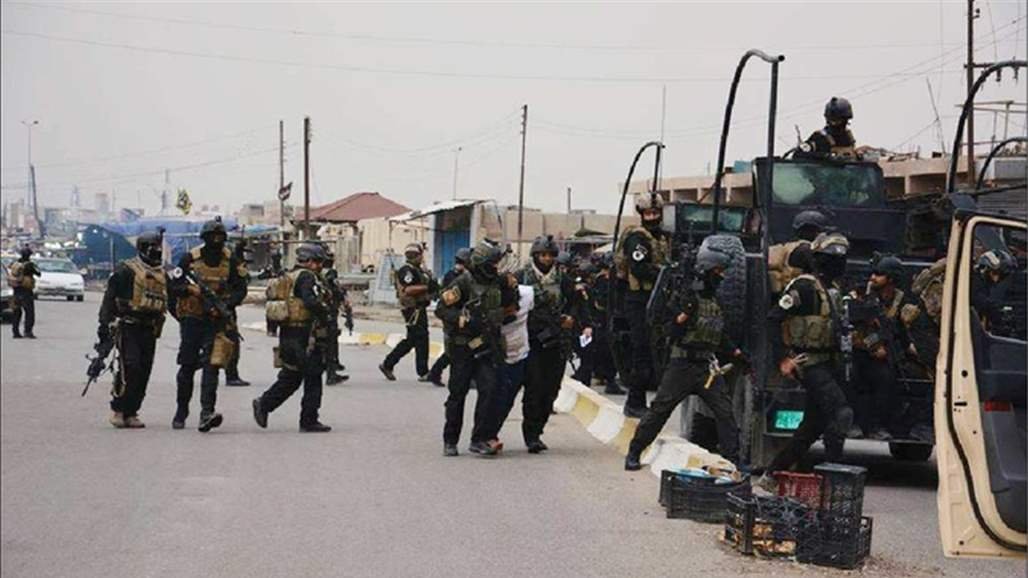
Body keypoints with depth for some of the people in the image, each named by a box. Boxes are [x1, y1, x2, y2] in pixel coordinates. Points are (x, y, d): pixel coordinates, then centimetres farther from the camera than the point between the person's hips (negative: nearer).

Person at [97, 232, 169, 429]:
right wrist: (105, 325, -13)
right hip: (127, 328, -6)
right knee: (130, 368, -17)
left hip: (149, 331, 6)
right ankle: (117, 409, -5)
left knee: (143, 373, 5)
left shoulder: (163, 275, 16)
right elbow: (109, 298, -7)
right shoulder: (125, 270, -5)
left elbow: (171, 302, 25)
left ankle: (131, 412, 13)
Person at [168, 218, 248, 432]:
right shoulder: (190, 258, -1)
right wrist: (189, 288, -17)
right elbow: (172, 284, 3)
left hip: (217, 320, 0)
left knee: (211, 366, -14)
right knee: (187, 366, 7)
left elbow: (241, 289, 4)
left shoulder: (231, 261, 1)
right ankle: (181, 412, 23)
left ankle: (206, 414, -21)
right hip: (192, 319, 0)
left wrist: (226, 304, -13)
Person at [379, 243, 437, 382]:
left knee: (411, 340, 14)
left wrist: (433, 286, 5)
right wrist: (426, 287, -26)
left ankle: (387, 364, 21)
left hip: (420, 308, 10)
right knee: (421, 338, -7)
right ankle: (423, 373, -1)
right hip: (413, 309, -10)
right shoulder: (406, 270, -13)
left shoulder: (422, 269, 17)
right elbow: (406, 290, -25)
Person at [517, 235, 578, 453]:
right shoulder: (522, 277, 1)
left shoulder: (562, 279, 8)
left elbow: (574, 302, 20)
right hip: (531, 338, -3)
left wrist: (570, 317, 3)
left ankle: (535, 431, 16)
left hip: (556, 342, 3)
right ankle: (531, 435, -5)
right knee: (534, 386, -11)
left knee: (551, 388, 4)